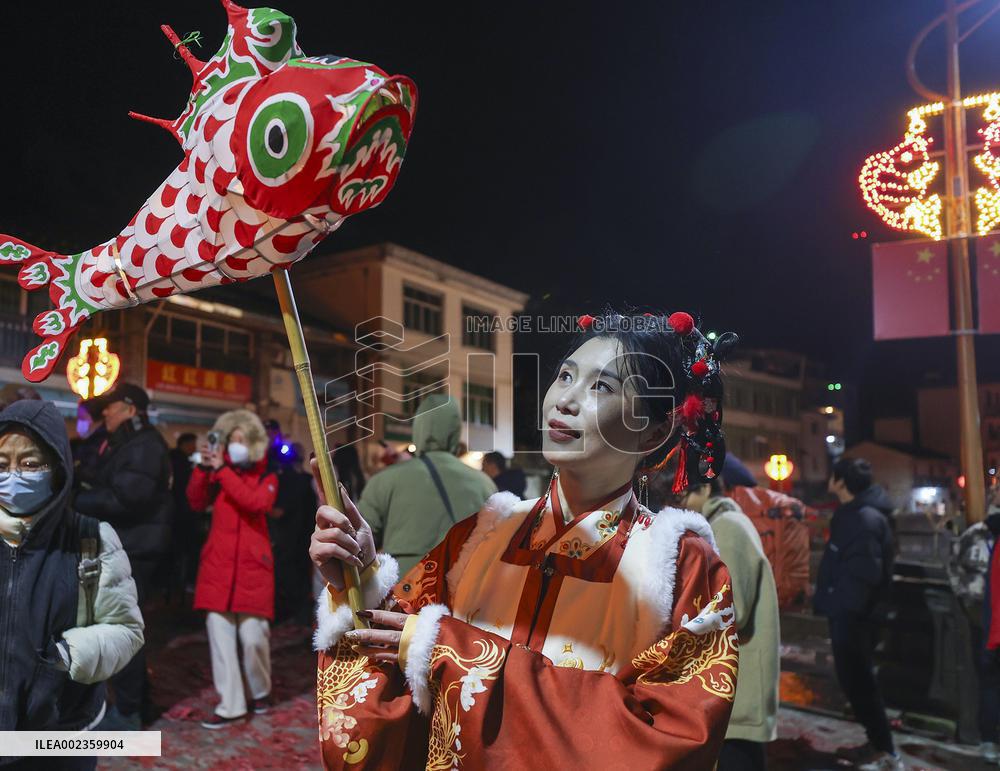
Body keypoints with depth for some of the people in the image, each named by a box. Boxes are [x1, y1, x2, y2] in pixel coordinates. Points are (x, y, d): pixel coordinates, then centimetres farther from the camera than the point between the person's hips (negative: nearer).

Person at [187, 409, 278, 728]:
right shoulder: (219, 471, 10)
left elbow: (257, 502, -18)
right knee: (219, 632, 1)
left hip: (252, 563, -3)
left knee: (252, 634, -3)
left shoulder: (266, 476, 3)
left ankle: (260, 691, 23)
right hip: (218, 561, 3)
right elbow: (196, 502, -2)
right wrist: (203, 468, -17)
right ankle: (231, 704, 11)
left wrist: (222, 470, -19)